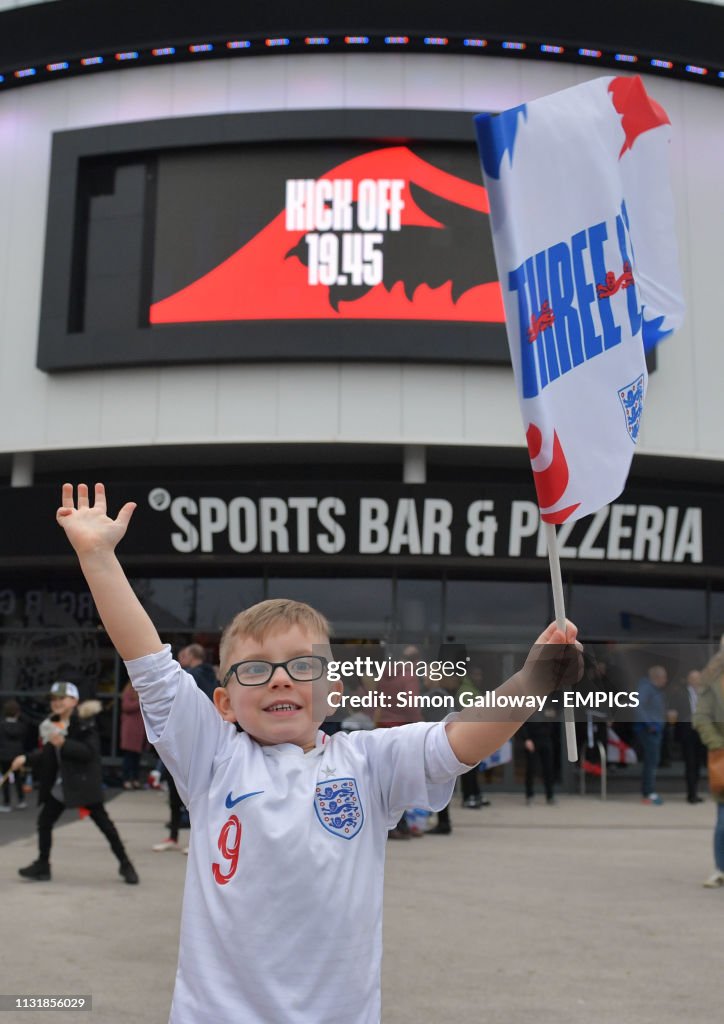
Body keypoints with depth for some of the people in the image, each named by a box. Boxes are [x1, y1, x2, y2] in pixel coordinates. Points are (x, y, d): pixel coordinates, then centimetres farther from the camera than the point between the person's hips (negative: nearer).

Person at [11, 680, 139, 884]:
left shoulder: (83, 722, -14)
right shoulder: (52, 724, 7)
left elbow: (89, 752, -23)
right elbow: (48, 755, 15)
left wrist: (64, 743, -29)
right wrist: (26, 759, 3)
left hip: (83, 782, -7)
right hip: (59, 784, 7)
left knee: (103, 821, -2)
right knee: (44, 821, 6)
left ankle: (125, 864, 8)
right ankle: (42, 865, 21)